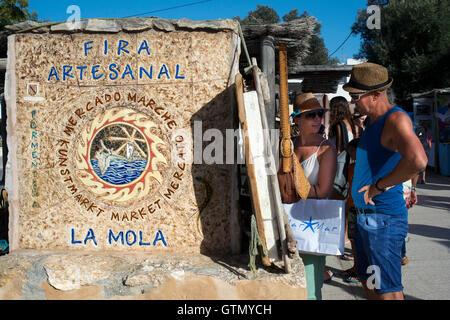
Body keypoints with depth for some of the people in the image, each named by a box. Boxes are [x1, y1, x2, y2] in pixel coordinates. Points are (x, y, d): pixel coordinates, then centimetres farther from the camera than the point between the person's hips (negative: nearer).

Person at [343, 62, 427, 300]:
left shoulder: (396, 119, -18)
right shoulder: (371, 120, 13)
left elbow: (417, 161, -37)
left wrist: (378, 186, -24)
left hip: (384, 219, -10)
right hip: (364, 216, 10)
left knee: (387, 290, -2)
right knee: (368, 283, 20)